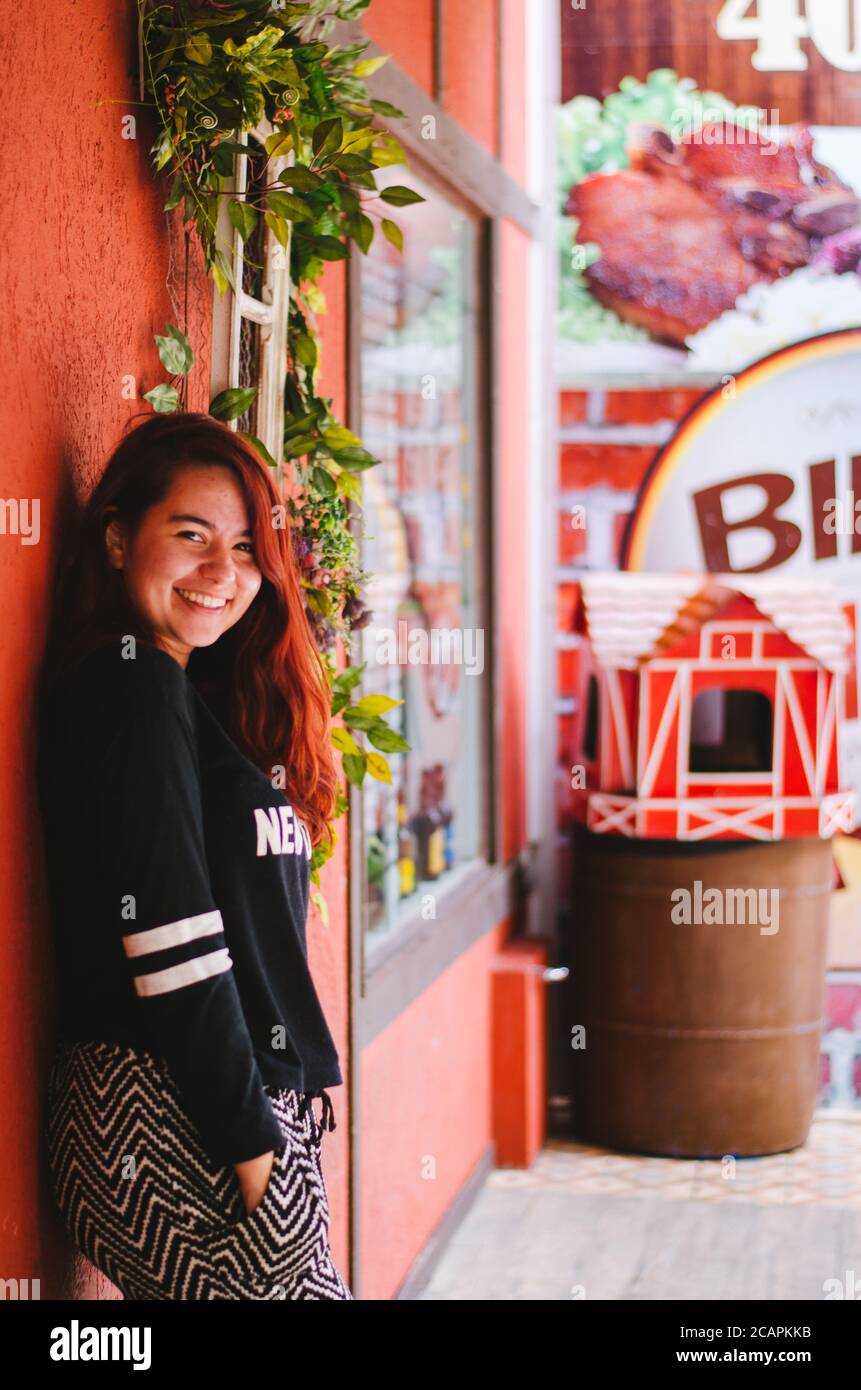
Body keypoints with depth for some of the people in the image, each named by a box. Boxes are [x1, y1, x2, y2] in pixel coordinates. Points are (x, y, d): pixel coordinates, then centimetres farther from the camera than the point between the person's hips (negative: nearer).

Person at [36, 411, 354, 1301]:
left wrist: (303, 1076, 14)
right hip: (178, 1119, -9)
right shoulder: (135, 691, -12)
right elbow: (170, 942, -18)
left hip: (254, 1095, 9)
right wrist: (248, 1136, -17)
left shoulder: (195, 693, 16)